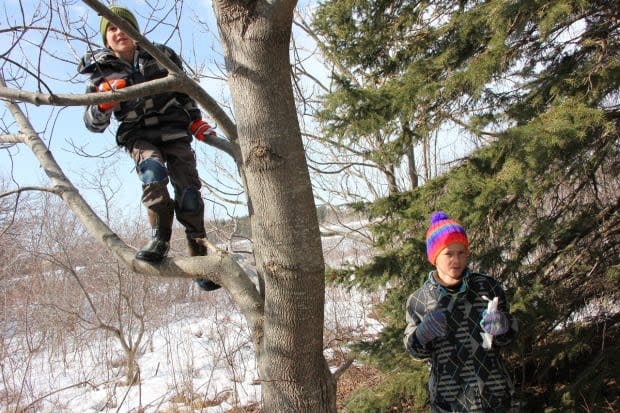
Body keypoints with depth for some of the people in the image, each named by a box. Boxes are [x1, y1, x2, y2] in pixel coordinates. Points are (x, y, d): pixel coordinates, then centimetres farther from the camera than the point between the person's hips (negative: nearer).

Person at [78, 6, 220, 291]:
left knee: (188, 190, -10)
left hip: (174, 130, 1)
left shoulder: (161, 55, 4)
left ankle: (199, 259, 0)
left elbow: (183, 91, 18)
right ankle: (160, 238, -22)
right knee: (152, 172, -34)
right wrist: (103, 101, -20)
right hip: (139, 135, -1)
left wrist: (196, 122, 9)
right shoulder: (102, 72, 1)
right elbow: (93, 123, 0)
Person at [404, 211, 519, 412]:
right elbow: (417, 351, 3)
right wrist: (422, 335, -17)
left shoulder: (488, 287, -4)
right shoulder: (419, 299, -5)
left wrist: (502, 327, -16)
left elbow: (508, 336, 5)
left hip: (495, 394, 1)